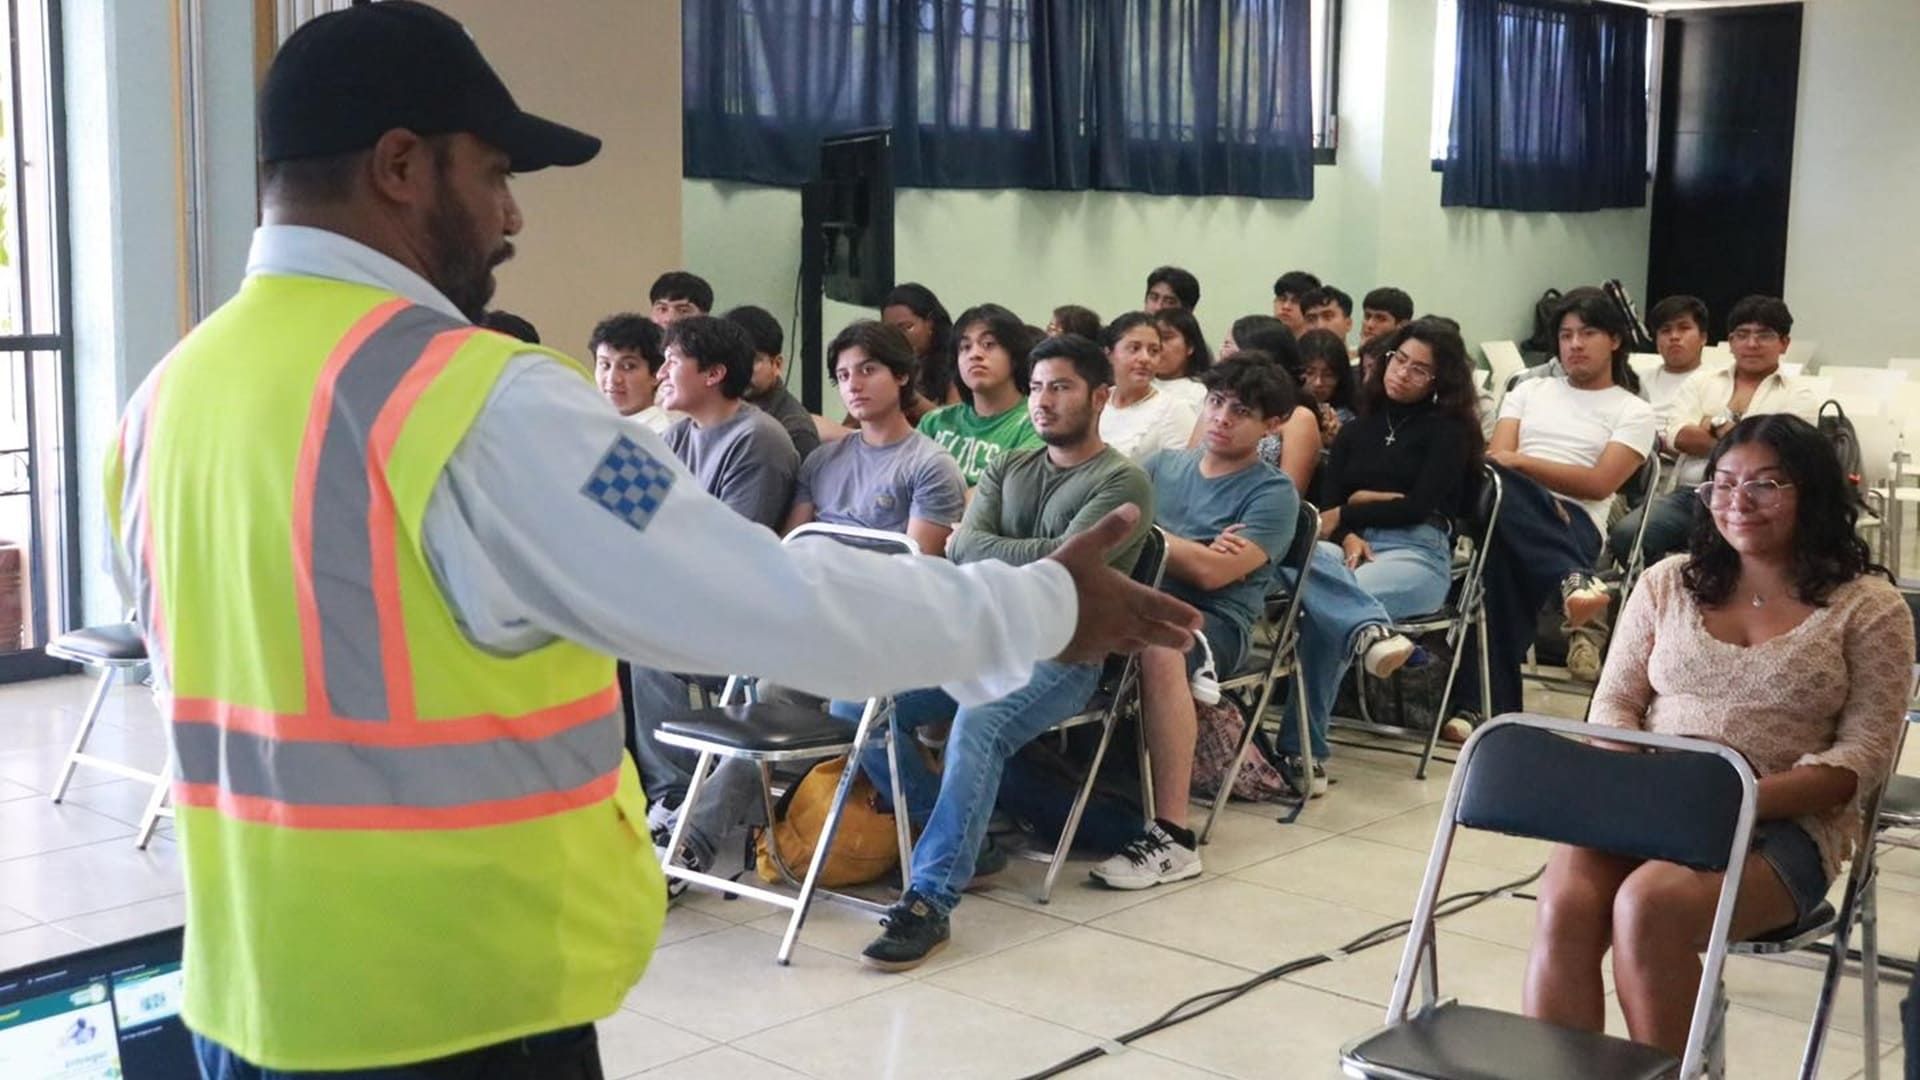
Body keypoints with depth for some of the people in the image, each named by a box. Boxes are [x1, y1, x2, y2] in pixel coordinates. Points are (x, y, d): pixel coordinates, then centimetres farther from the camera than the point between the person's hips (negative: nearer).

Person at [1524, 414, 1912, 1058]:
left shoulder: (1868, 605, 5)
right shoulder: (1667, 582, 16)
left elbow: (1864, 755, -3)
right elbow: (1613, 704, 14)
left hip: (1781, 826, -3)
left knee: (1648, 906, -34)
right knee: (1565, 903, -30)